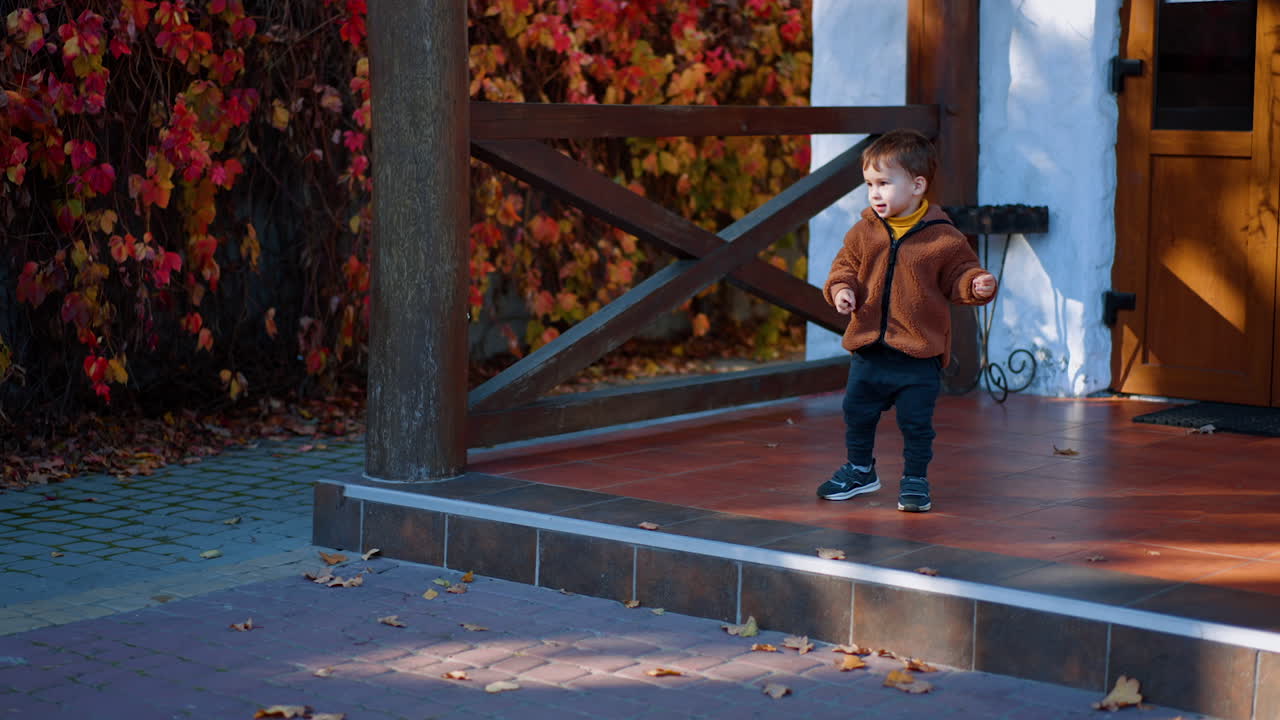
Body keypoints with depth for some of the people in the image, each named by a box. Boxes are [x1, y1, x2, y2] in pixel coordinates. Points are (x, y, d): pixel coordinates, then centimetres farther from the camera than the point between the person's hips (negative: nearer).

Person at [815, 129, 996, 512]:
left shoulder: (944, 238, -8)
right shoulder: (864, 232, 1)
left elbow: (959, 275, -2)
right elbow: (845, 265, 10)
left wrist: (977, 284, -22)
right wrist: (842, 288, -9)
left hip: (919, 354, -4)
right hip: (868, 350, 4)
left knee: (916, 421, 2)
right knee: (857, 413, 14)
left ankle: (915, 479, 19)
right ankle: (860, 470, 34)